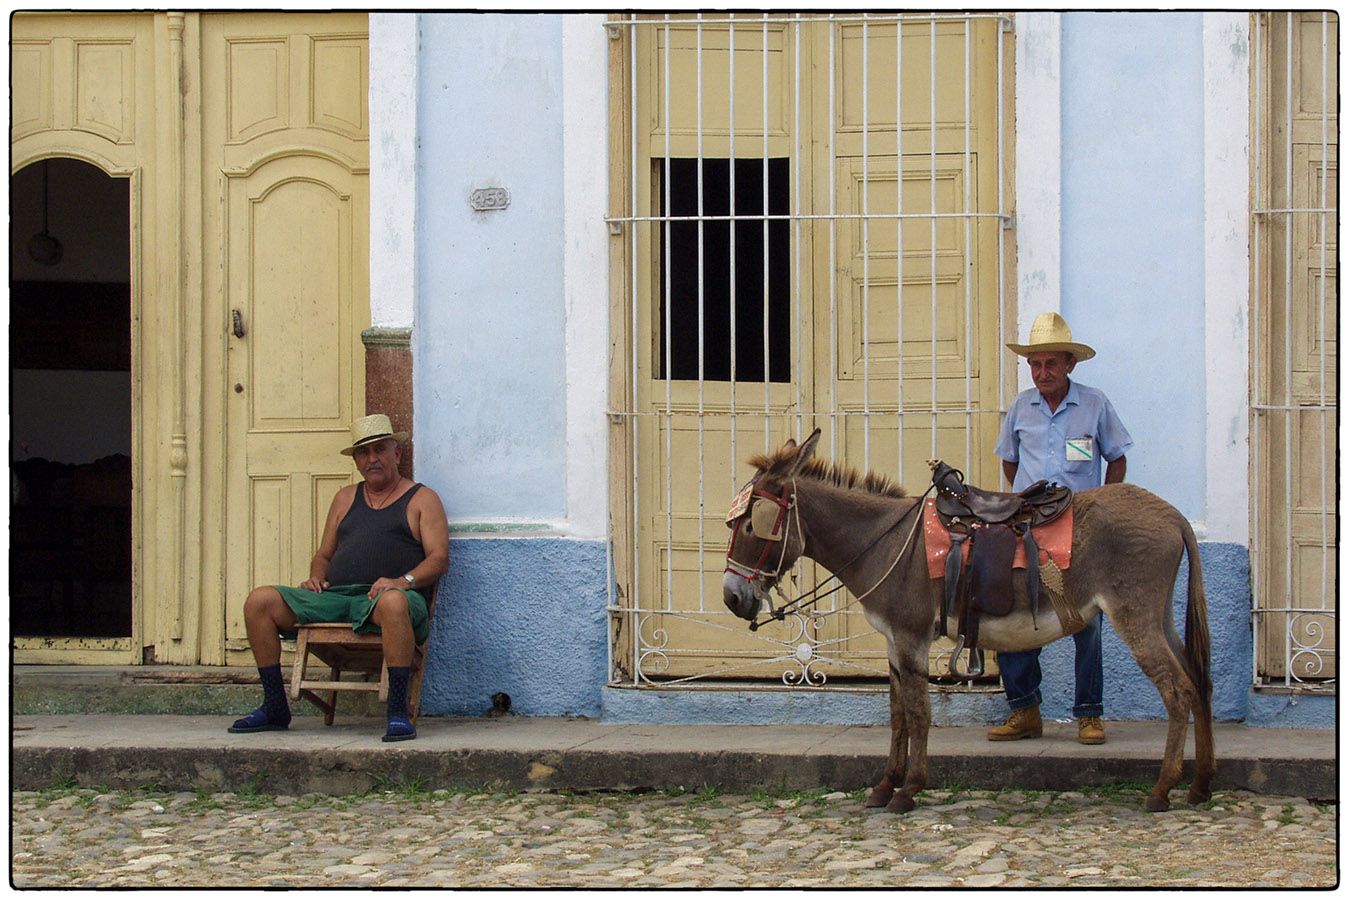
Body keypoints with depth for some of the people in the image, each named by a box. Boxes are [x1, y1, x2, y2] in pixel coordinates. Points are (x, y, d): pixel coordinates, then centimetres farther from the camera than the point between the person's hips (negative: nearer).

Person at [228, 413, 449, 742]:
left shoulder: (421, 499, 13)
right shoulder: (346, 498, 28)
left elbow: (439, 558, 1)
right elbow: (324, 555, 29)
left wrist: (403, 581, -18)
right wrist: (316, 579, 4)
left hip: (378, 599, -5)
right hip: (335, 597, 5)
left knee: (393, 602, -43)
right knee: (259, 601, -13)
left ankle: (398, 712, -40)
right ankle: (274, 708, -8)